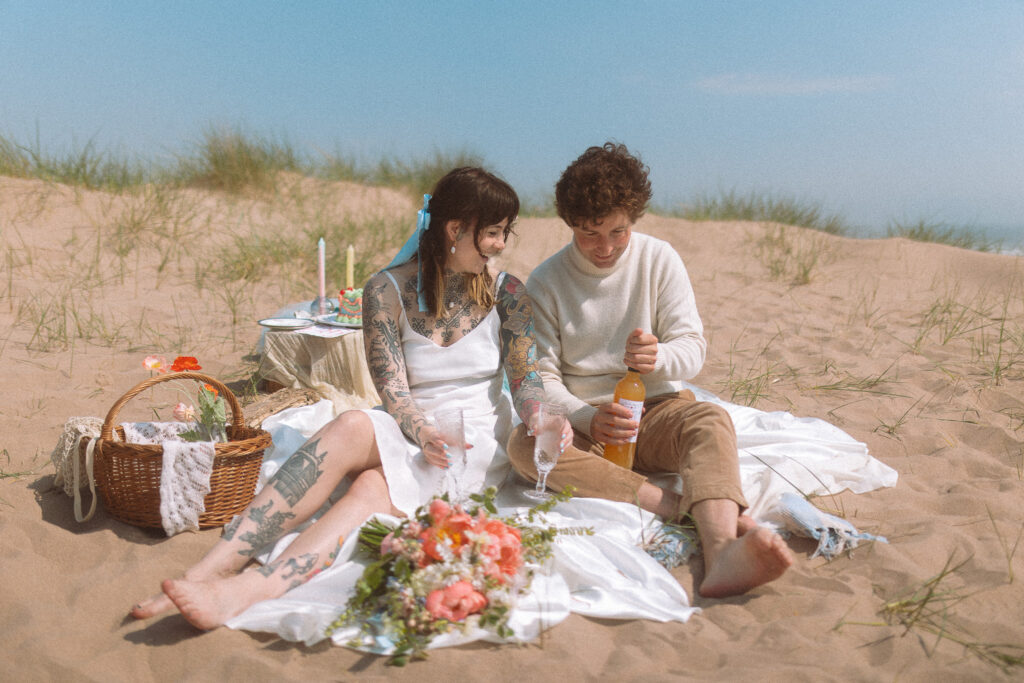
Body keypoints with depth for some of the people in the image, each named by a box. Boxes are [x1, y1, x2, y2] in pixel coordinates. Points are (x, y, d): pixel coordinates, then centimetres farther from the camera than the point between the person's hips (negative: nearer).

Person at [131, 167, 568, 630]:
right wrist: (423, 434, -29)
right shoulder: (388, 291, -4)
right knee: (352, 426, -34)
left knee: (372, 489, -31)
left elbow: (525, 378, 0)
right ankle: (215, 568, -39)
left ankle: (249, 589, -46)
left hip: (481, 440, -1)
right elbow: (392, 392, -10)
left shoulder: (507, 293, 1)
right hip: (409, 434, 1)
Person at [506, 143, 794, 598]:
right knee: (524, 444, -32)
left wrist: (659, 357, -26)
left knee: (710, 420, -32)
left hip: (657, 409, 1)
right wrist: (587, 419, -24)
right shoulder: (545, 283, 0)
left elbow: (693, 349, -1)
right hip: (583, 420, 0)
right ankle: (698, 510, -41)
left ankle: (721, 553, -60)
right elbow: (540, 377, -3)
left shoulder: (659, 259, 3)